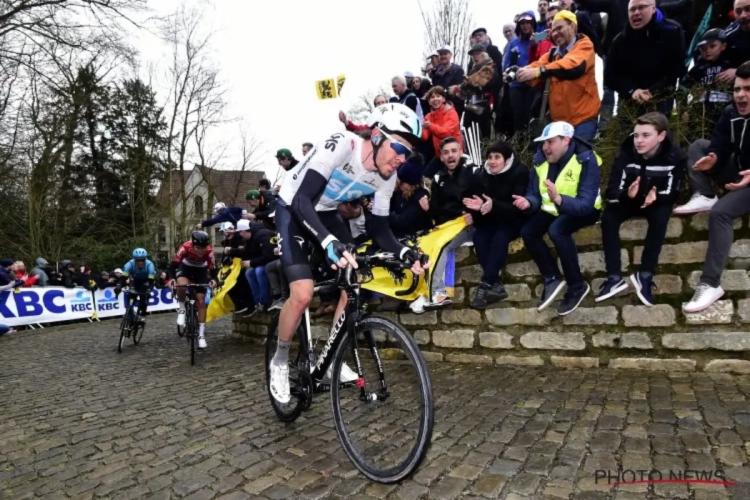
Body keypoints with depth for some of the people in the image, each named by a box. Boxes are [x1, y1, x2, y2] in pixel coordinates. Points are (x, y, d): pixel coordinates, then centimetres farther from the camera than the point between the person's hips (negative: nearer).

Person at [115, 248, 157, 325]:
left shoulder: (149, 264, -36)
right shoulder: (130, 263, -32)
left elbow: (152, 280, -40)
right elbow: (123, 276, -37)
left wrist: (149, 290, -55)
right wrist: (118, 285, -54)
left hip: (146, 281, -2)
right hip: (135, 280, 2)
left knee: (144, 296, -22)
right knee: (131, 296, -16)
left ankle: (142, 315, -9)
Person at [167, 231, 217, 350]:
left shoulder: (209, 251, -32)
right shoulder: (185, 247, -34)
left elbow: (213, 269, -24)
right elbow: (174, 263, -29)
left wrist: (213, 280, -43)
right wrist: (171, 278, -44)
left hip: (201, 270, 0)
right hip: (186, 267, 0)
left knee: (201, 301, -6)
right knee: (182, 285, -35)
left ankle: (201, 335, 0)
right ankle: (182, 310, -5)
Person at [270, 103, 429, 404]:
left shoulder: (387, 178, -13)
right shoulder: (340, 145, -33)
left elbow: (379, 229, -7)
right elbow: (302, 201, -40)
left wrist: (404, 253, -27)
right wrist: (330, 243, -55)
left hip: (326, 214, 6)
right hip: (293, 209, -6)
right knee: (303, 294, -19)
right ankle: (280, 362, 8)